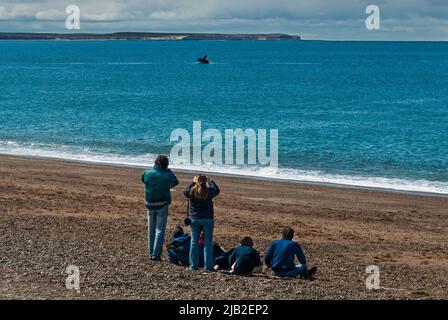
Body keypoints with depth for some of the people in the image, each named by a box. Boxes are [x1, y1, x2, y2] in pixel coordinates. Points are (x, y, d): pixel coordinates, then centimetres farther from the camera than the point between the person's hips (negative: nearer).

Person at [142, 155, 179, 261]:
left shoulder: (147, 173, -8)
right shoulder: (167, 175, -13)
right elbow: (175, 182, 5)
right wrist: (168, 171, 7)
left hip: (150, 204, 3)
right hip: (162, 205, -3)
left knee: (151, 230, 17)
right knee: (160, 230, 2)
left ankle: (151, 253, 23)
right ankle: (156, 254, -4)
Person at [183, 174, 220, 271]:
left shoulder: (192, 191, -9)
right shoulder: (209, 191, -10)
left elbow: (185, 192, 13)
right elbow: (217, 190, 12)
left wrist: (193, 182, 20)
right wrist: (210, 182, 23)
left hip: (194, 219, 1)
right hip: (207, 220, -1)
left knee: (194, 242, 10)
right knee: (208, 243, 4)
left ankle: (194, 265, 10)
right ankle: (208, 266, 2)